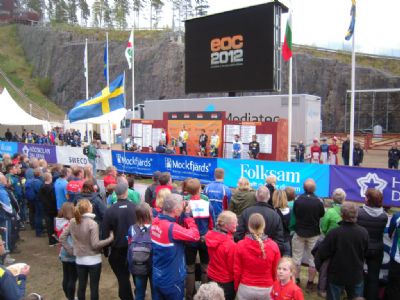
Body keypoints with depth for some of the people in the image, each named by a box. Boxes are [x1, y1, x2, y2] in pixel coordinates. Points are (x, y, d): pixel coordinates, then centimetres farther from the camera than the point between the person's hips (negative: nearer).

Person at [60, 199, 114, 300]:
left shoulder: (73, 222, -2)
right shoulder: (92, 224, -20)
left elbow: (62, 238, 2)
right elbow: (95, 245, -20)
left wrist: (70, 250, 7)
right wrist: (110, 239, -12)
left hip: (80, 260, 5)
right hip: (93, 260, -5)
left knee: (81, 285, 17)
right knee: (94, 286, 7)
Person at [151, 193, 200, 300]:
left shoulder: (156, 221, -6)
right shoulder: (172, 228, -30)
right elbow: (195, 235, -22)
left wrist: (184, 215, -3)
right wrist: (187, 215, -14)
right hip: (171, 280, -7)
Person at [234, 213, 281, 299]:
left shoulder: (241, 245, -16)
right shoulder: (273, 246, -15)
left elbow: (237, 270, -8)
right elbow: (276, 270, -5)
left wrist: (236, 286, 10)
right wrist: (274, 286, 14)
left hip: (246, 288, 0)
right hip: (266, 289, 1)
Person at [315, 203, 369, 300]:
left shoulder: (334, 233, -26)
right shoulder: (364, 232, -14)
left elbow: (322, 253, -15)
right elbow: (366, 253, 3)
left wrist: (318, 264, 5)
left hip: (336, 275, -3)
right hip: (356, 275, 3)